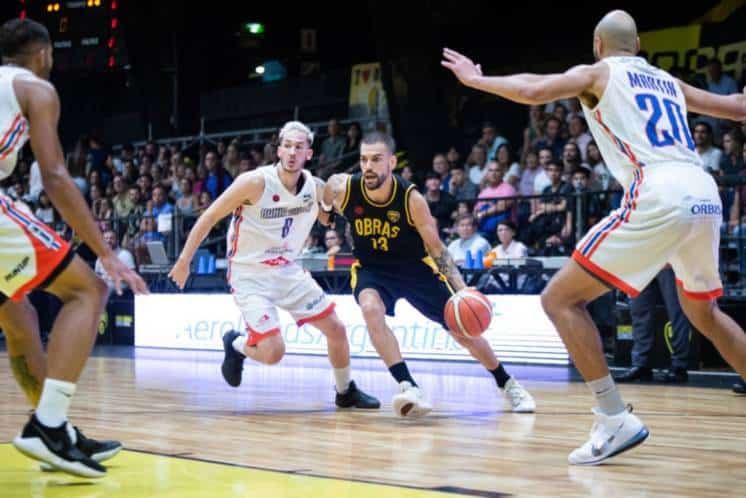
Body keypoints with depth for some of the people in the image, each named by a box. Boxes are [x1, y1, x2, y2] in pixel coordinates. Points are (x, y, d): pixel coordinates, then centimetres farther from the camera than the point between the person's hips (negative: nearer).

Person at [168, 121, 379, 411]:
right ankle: (236, 345, 18)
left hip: (288, 270, 6)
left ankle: (346, 392, 26)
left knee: (336, 329, 3)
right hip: (250, 275, -6)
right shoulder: (255, 182, -21)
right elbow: (210, 217, -12)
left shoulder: (315, 188, -4)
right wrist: (184, 261, -10)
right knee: (273, 352, -16)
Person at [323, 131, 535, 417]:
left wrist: (462, 291, -23)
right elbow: (317, 207, 2)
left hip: (415, 267, 0)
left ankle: (507, 384, 28)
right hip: (372, 268, 0)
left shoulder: (411, 199, -25)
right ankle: (408, 387, -35)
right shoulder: (342, 189, -23)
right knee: (371, 309, -34)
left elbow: (437, 250, -16)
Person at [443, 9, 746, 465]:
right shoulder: (669, 82, 28)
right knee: (703, 311, 31)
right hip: (706, 197, 7)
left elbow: (532, 91, -4)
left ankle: (615, 419, -8)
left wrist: (476, 80, 12)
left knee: (561, 299, 2)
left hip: (659, 198, -7)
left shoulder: (597, 73, 13)